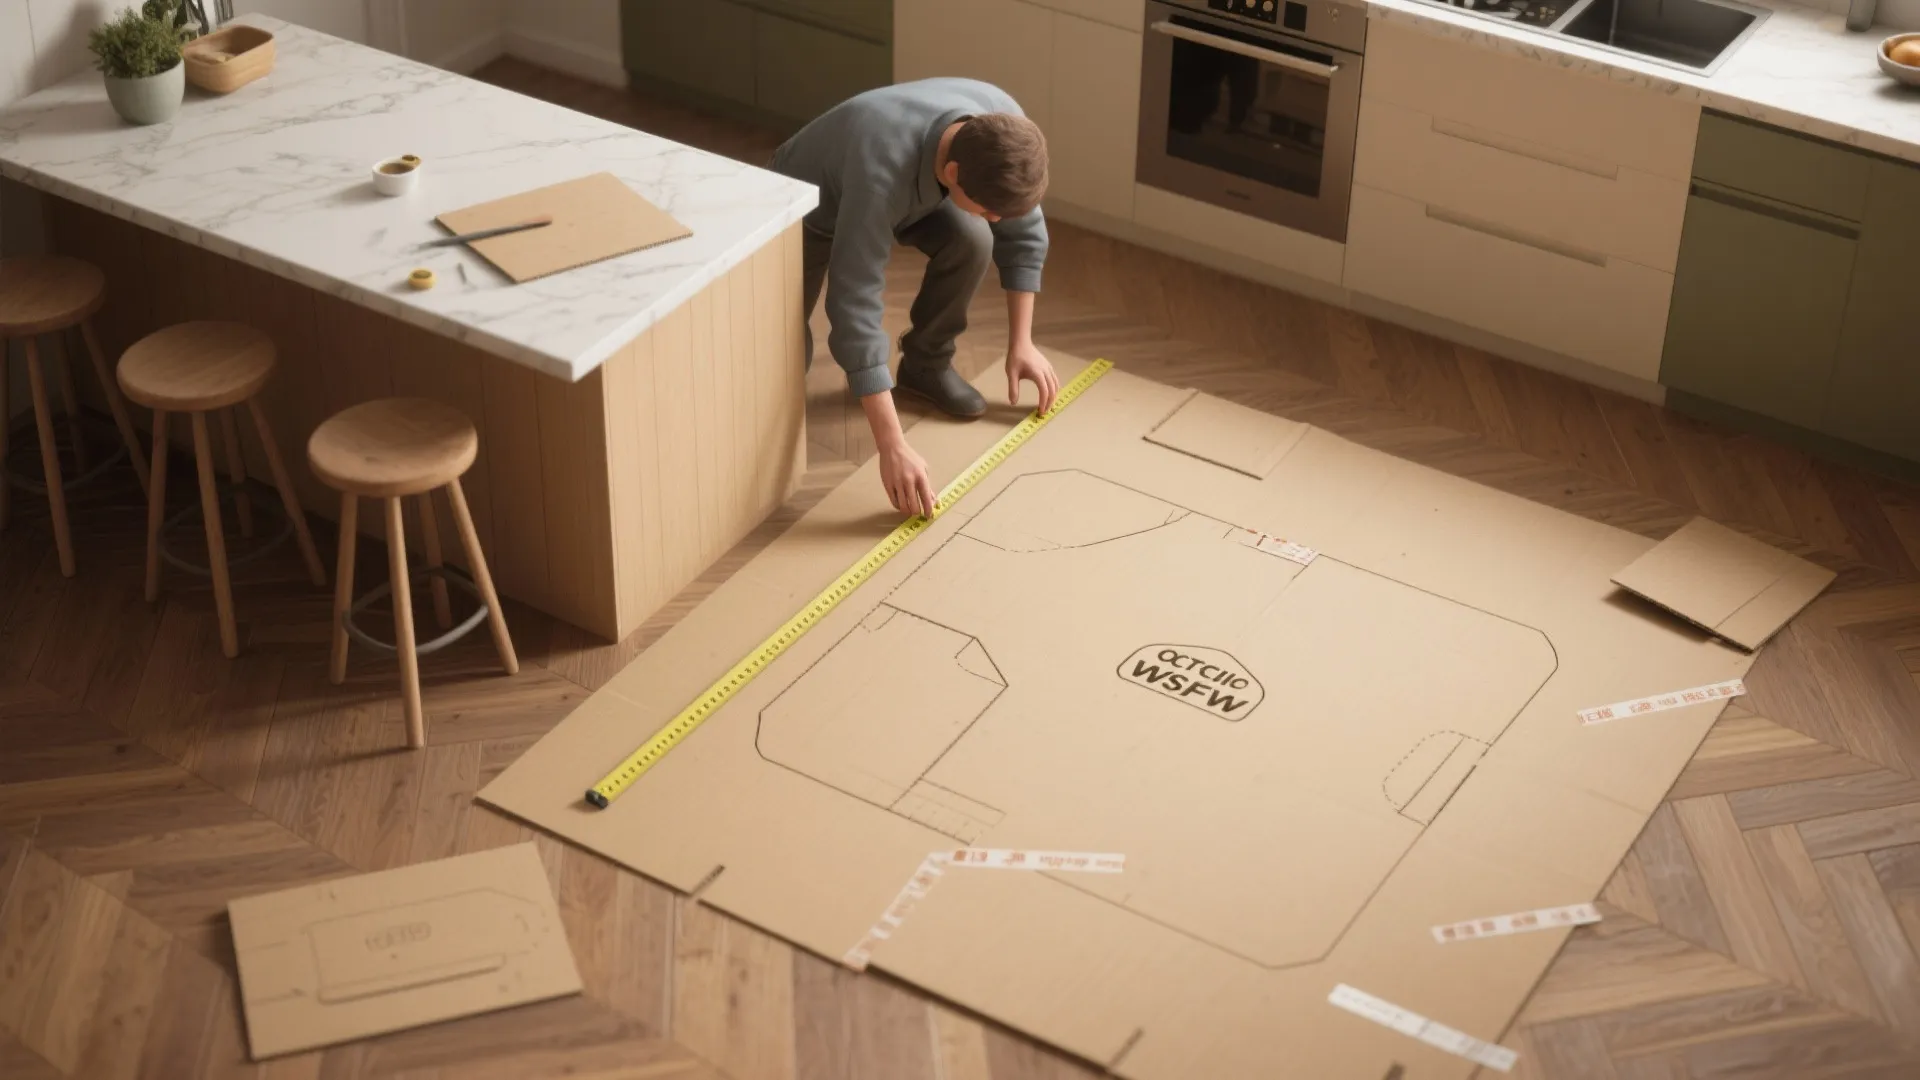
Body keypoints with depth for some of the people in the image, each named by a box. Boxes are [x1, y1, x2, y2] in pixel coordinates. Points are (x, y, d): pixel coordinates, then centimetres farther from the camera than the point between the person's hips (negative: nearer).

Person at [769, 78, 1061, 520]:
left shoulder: (1002, 125, -30)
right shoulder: (882, 170, -47)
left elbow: (1023, 233, -11)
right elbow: (855, 307, -48)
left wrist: (1021, 343, -10)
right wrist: (893, 447, -51)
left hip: (910, 190, 4)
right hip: (806, 205, -4)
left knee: (971, 239, -26)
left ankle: (928, 363, 0)